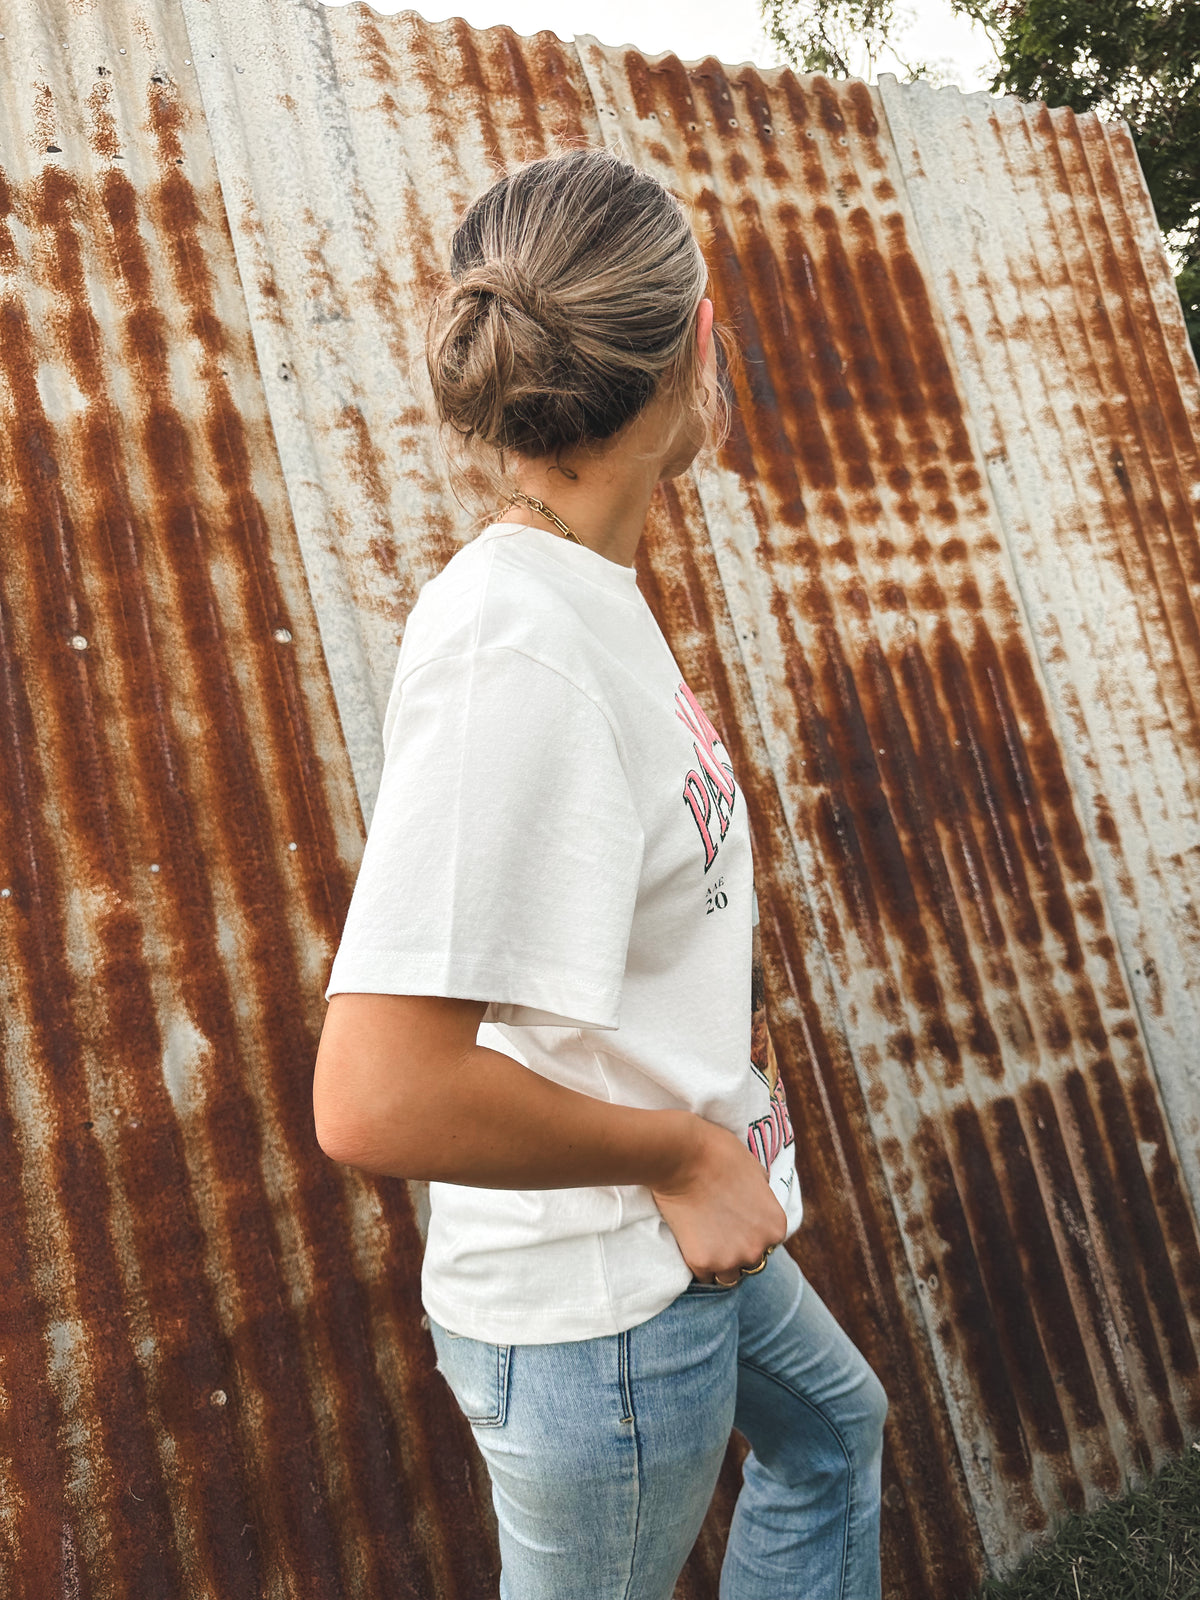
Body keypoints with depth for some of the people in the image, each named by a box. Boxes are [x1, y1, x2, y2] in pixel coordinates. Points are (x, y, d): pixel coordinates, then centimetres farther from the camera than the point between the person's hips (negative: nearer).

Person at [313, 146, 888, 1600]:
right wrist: (684, 1148, -23)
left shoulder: (588, 592, -1)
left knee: (831, 1430, 32)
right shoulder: (513, 649, -31)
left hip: (682, 1243, 9)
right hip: (597, 1318, -9)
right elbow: (375, 1103, -36)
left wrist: (716, 1016, 9)